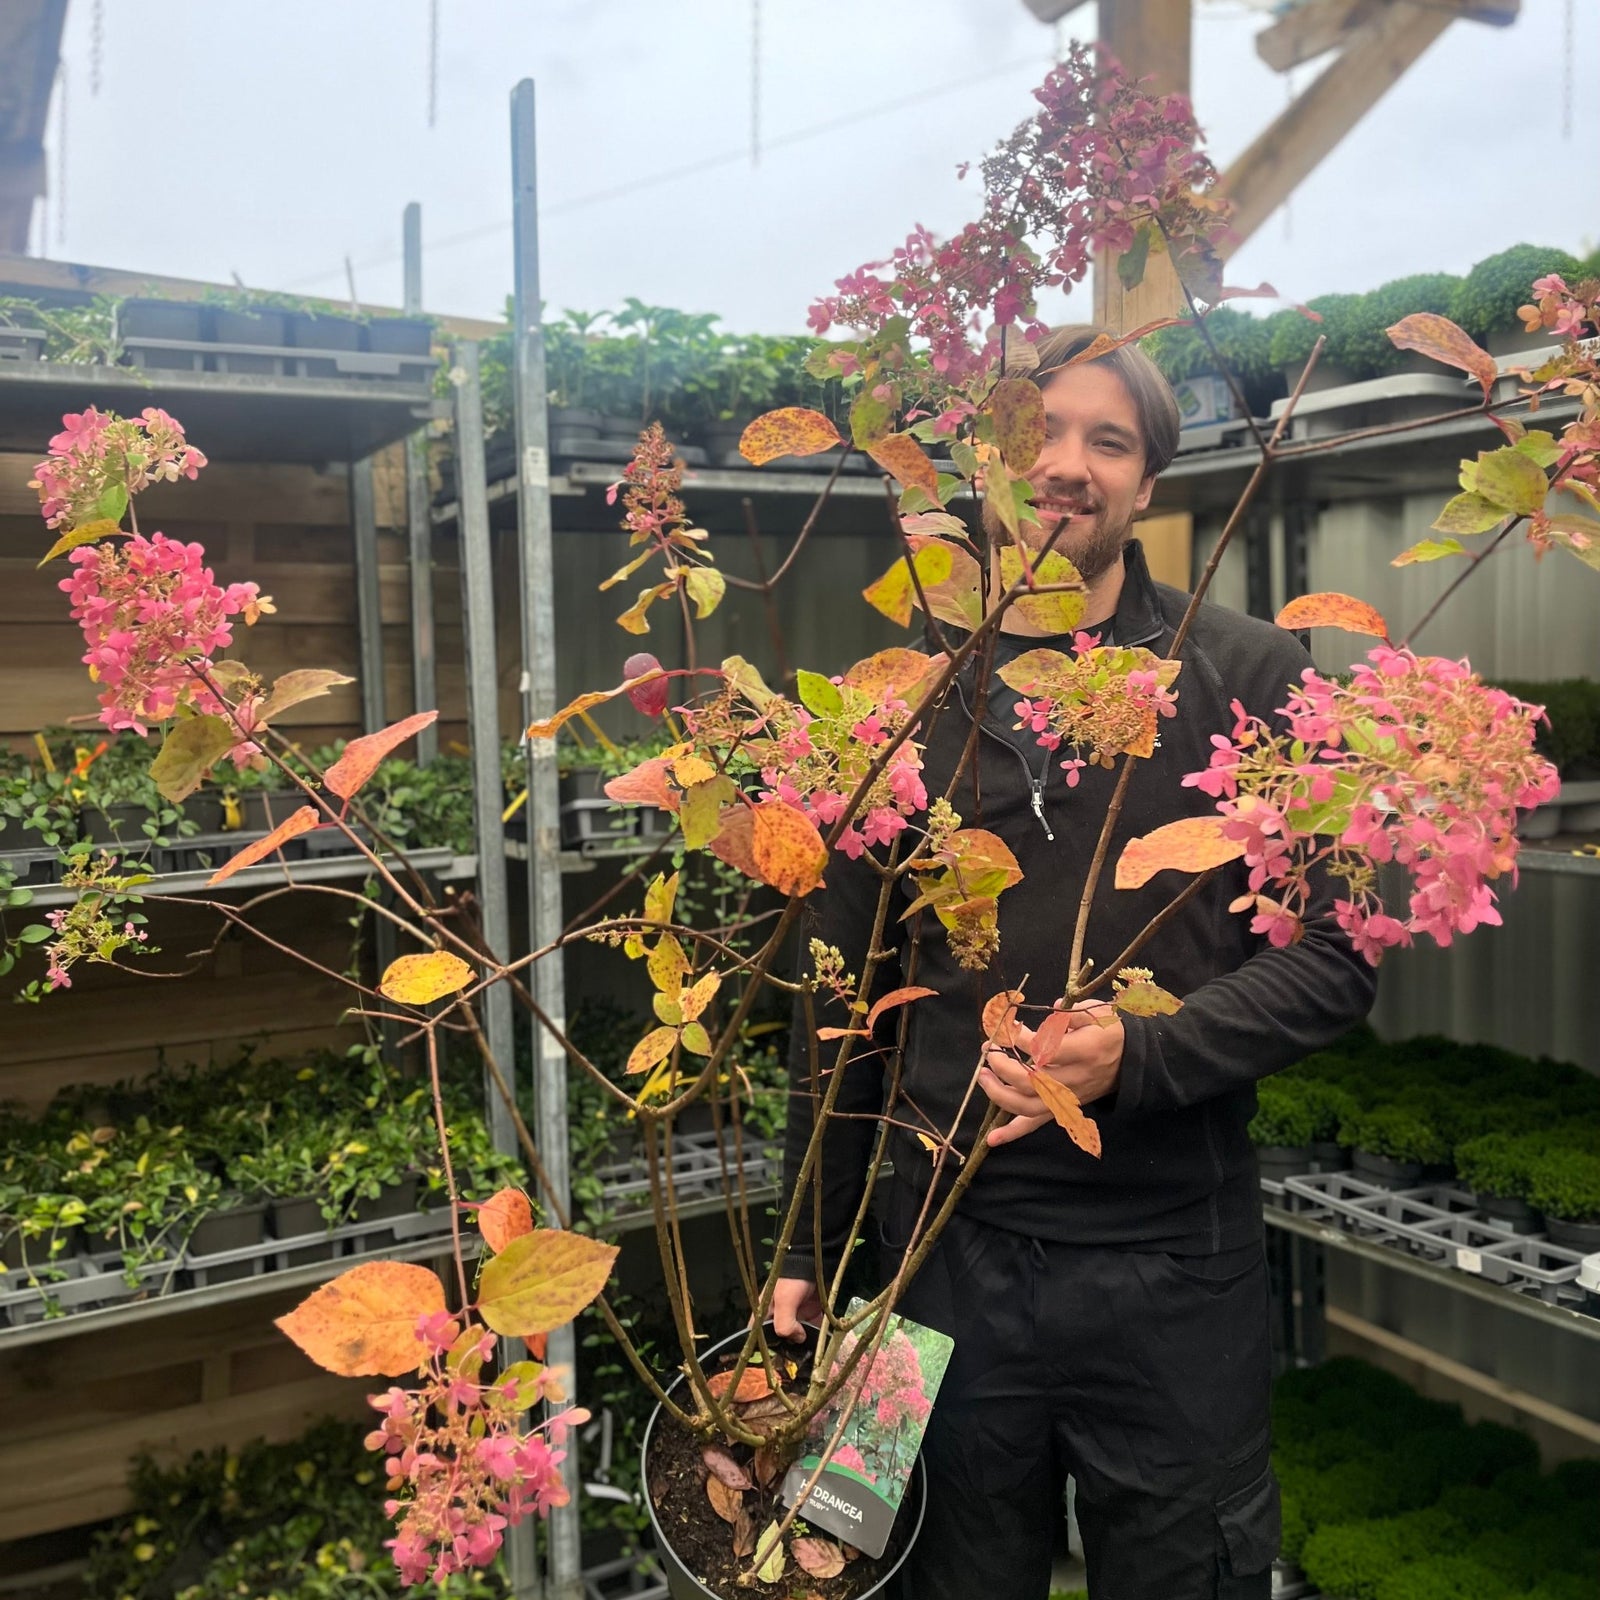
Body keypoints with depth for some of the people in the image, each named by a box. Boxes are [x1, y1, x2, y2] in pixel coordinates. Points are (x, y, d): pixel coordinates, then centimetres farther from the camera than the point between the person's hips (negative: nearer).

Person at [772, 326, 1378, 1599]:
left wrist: (1135, 1057, -22)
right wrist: (811, 1245, 9)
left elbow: (1328, 962, -5)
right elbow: (846, 992, 7)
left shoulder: (1249, 677, -4)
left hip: (1176, 1265, -2)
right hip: (951, 1249, 2)